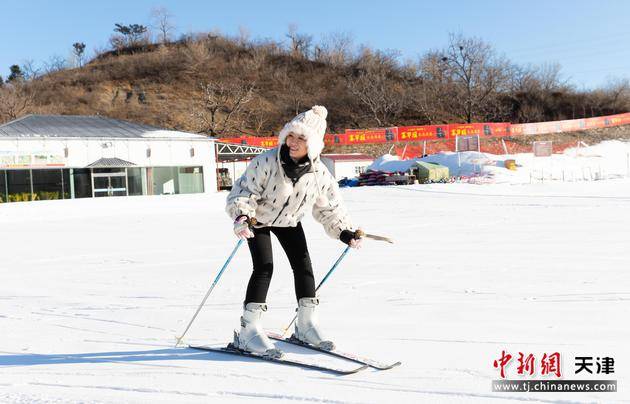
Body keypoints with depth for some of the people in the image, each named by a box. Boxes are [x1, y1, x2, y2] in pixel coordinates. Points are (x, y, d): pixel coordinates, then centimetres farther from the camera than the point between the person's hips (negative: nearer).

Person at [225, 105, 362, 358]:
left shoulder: (319, 173, -19)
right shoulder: (267, 162, -32)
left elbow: (329, 208, -4)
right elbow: (244, 190, -24)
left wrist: (345, 232, -11)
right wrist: (241, 217, -41)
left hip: (289, 221, 4)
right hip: (258, 219, -4)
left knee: (303, 264, -2)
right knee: (264, 267, -18)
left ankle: (307, 324, 14)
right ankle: (249, 331, -14)